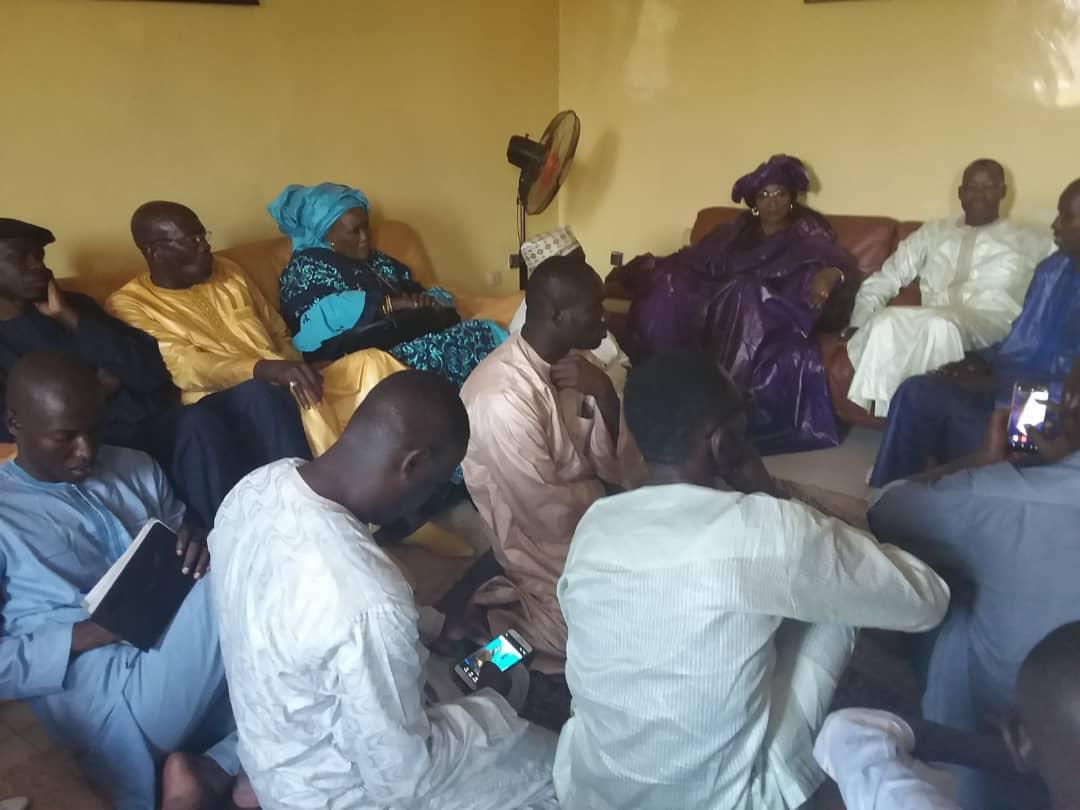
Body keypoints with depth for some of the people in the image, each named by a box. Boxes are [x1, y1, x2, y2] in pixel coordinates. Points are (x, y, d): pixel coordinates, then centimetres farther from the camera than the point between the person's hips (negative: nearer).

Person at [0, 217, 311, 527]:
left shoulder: (74, 306, 21)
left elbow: (152, 373, 6)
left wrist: (71, 319, 2)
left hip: (157, 426, 5)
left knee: (256, 393, -19)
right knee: (197, 421, -33)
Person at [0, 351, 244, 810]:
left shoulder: (136, 469, 17)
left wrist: (204, 548, -4)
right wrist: (87, 634, -15)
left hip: (205, 676, 6)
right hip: (121, 699, -6)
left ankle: (215, 771, -15)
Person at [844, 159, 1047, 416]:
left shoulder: (1030, 243, 22)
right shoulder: (932, 233, 26)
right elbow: (883, 280, 21)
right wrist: (859, 325, 4)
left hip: (993, 325, -2)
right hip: (933, 321, 2)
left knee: (940, 325, -38)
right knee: (884, 322, -32)